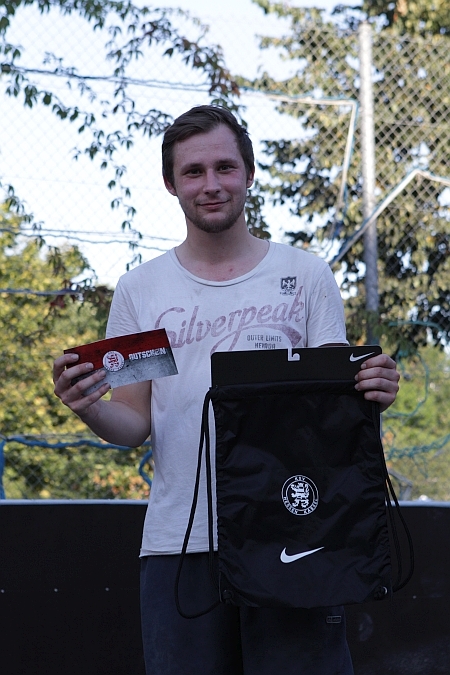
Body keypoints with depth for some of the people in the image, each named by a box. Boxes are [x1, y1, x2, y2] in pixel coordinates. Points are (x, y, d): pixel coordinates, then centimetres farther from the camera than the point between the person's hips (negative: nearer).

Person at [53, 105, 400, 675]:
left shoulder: (305, 275, 7)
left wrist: (370, 395, -15)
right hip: (179, 541, 1)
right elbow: (134, 423, 10)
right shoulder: (139, 290, 10)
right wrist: (90, 409, -12)